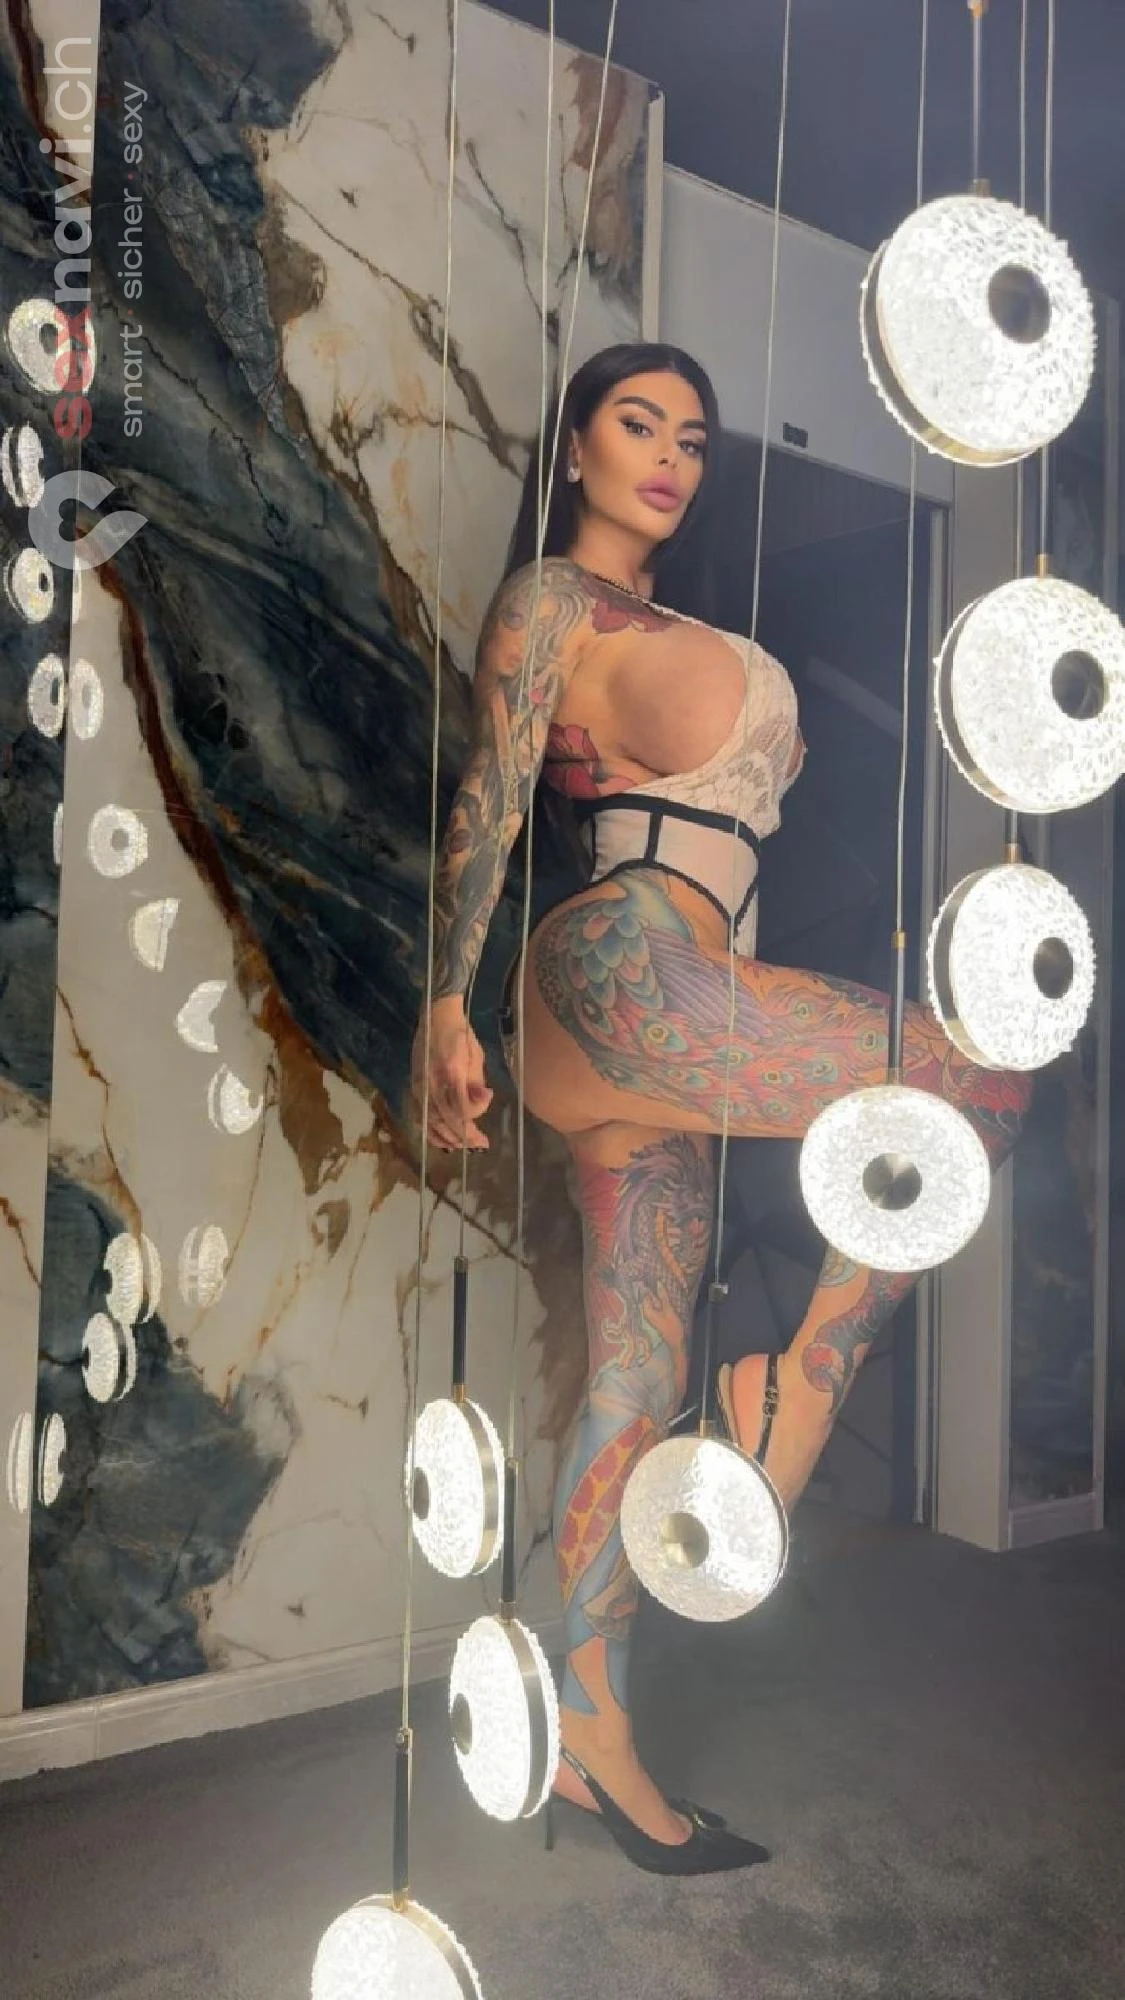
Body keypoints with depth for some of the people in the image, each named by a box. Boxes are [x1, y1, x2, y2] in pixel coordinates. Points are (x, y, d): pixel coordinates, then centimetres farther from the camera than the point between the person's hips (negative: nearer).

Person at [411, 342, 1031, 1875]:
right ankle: (801, 1387, -3)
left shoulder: (652, 623, 30)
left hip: (658, 999, 9)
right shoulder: (552, 594, 4)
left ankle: (590, 1739, 9)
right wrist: (446, 1008, -12)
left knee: (639, 1375, 4)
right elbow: (489, 797, -6)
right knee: (981, 1096, -9)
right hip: (633, 956, -9)